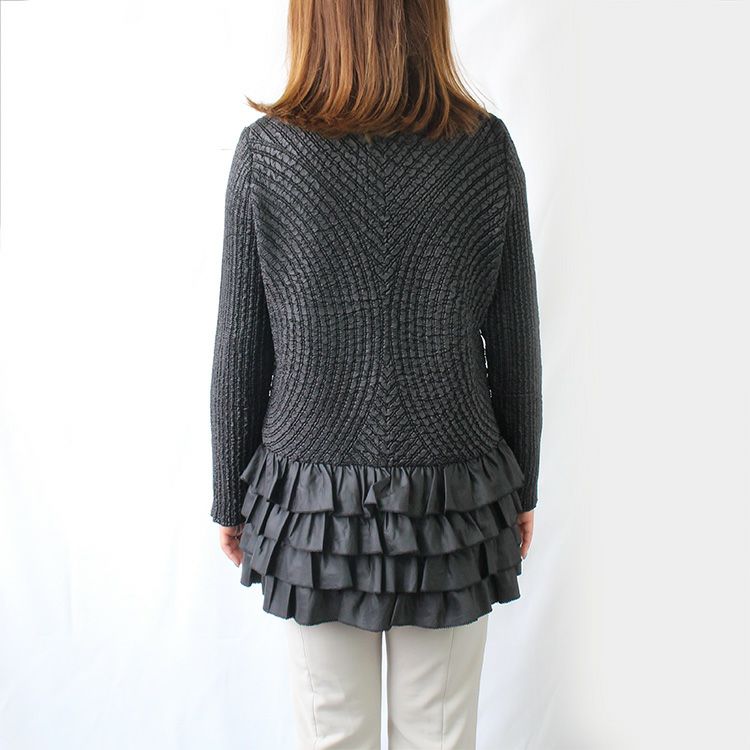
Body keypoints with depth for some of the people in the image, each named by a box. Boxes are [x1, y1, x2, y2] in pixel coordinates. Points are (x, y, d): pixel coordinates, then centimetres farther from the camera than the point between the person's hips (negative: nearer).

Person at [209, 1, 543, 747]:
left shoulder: (266, 151, -9)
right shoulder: (488, 147, -6)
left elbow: (239, 349, -5)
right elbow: (515, 343, -1)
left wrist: (230, 495, 8)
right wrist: (522, 485, 12)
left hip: (315, 500, 0)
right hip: (454, 497, 1)